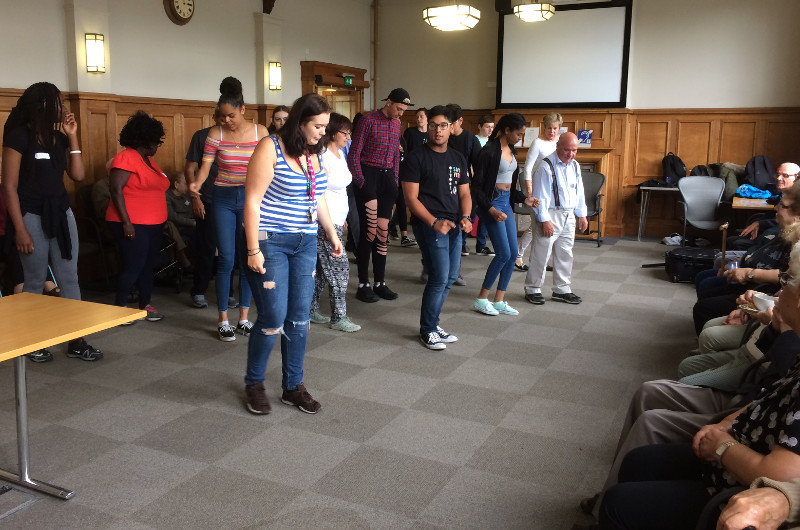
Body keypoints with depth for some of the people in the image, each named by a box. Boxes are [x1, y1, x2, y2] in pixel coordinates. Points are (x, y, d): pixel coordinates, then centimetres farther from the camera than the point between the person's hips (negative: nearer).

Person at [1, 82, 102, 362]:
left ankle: (76, 341, 12)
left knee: (70, 278, 6)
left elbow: (78, 175, 4)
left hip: (61, 213, 6)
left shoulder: (59, 137, 9)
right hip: (32, 216, -6)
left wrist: (72, 138, 0)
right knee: (35, 282, 2)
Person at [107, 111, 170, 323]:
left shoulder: (149, 160, 16)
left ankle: (145, 305, 21)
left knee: (148, 266, 11)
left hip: (154, 225, 9)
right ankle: (119, 306, 10)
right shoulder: (126, 158, -12)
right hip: (133, 225, -8)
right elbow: (116, 190, -18)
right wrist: (126, 222, -21)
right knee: (133, 267, -6)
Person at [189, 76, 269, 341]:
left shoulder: (260, 132, 0)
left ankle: (244, 318, 16)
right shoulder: (216, 134, -2)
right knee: (226, 260, -3)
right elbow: (206, 165, -6)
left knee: (248, 258, 4)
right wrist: (197, 183, -26)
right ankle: (223, 320, 9)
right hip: (224, 199, -1)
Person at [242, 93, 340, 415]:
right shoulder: (271, 149, -12)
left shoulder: (315, 154, 9)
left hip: (305, 244, 6)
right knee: (273, 319, -5)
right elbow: (252, 201, -14)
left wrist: (332, 233, 18)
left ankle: (293, 386, 21)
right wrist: (253, 250, -18)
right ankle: (253, 383, 18)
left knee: (299, 319, 7)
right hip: (270, 242, -6)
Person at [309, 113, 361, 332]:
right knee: (340, 267, -5)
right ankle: (338, 317, 4)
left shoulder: (340, 153, 13)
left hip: (336, 220, 9)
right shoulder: (323, 156, -15)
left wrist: (342, 219, 19)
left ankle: (311, 309, 24)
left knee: (322, 268, 13)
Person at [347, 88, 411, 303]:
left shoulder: (397, 124, 12)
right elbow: (353, 154, -10)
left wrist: (395, 180, 12)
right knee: (368, 230, -6)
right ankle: (363, 285, 2)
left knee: (382, 231, 7)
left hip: (387, 178, 6)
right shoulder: (368, 120, -9)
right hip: (368, 176, -6)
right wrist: (361, 183, -13)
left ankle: (380, 283, 14)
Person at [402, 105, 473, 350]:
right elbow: (411, 198, -10)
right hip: (429, 224, -7)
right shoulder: (417, 158, -5)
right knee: (440, 277, -11)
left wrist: (465, 217, -5)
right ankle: (427, 331, 5)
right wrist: (434, 222, -21)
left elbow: (464, 193, 16)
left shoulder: (458, 159, 14)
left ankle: (431, 323, 25)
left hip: (454, 225, 7)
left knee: (450, 277, 10)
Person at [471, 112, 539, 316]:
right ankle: (481, 300, 2)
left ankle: (499, 301, 14)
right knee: (504, 253, -11)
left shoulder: (510, 150, 11)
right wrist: (491, 210, -22)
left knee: (513, 253, 6)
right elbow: (477, 187, -15)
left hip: (506, 202, 9)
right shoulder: (489, 152, -14)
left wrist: (524, 199, 12)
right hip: (492, 202, -9)